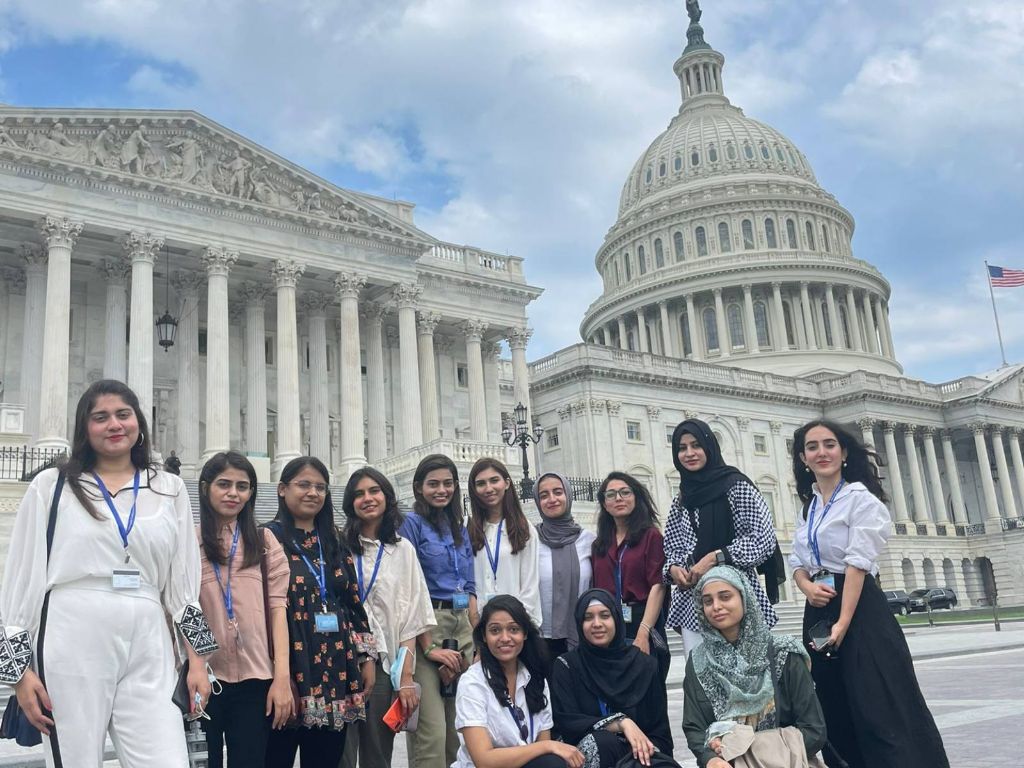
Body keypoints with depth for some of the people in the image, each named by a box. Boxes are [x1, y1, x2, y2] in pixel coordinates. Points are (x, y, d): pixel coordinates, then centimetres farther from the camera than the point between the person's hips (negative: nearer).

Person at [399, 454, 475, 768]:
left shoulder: (459, 528, 16)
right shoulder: (412, 523, -4)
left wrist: (477, 638, 5)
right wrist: (429, 647, -13)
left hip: (462, 626, 7)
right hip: (425, 627, -7)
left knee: (459, 727, 9)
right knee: (432, 730, -11)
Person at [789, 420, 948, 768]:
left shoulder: (860, 498, -9)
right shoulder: (809, 507, 14)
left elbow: (858, 563, -16)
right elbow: (797, 561, 13)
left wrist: (843, 622, -22)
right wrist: (807, 586, -10)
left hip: (860, 609, -7)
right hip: (818, 612, 8)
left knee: (878, 706, -6)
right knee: (835, 710, 12)